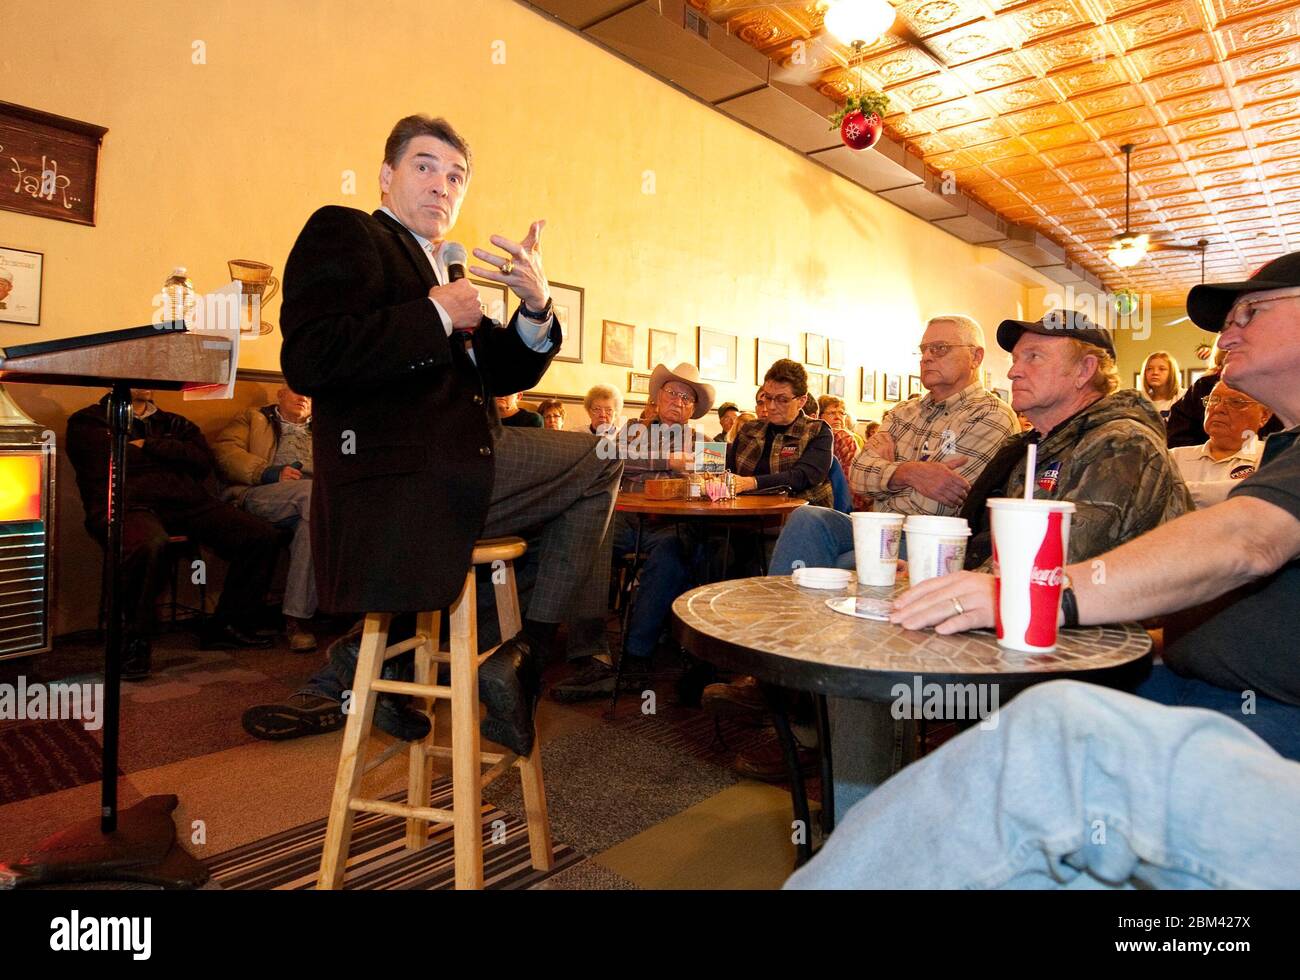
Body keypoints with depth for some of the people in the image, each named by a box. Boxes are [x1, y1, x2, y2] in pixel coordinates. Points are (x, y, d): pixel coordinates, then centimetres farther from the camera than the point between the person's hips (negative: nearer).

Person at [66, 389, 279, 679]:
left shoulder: (172, 423, 28)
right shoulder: (89, 421, 17)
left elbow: (203, 460, 9)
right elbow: (106, 464, -3)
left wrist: (147, 446, 2)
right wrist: (170, 454, 7)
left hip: (185, 503, 5)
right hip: (129, 504, -4)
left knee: (262, 535, -16)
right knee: (150, 543, -41)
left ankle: (227, 626, -3)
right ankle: (136, 641, -19)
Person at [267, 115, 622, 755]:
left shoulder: (448, 272, 26)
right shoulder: (342, 233, 2)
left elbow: (503, 376, 20)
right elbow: (306, 360, -15)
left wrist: (535, 308, 0)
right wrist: (437, 315, -12)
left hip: (459, 473, 9)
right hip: (402, 481, -9)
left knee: (597, 464, 15)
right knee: (598, 461, -6)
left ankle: (521, 659, 9)